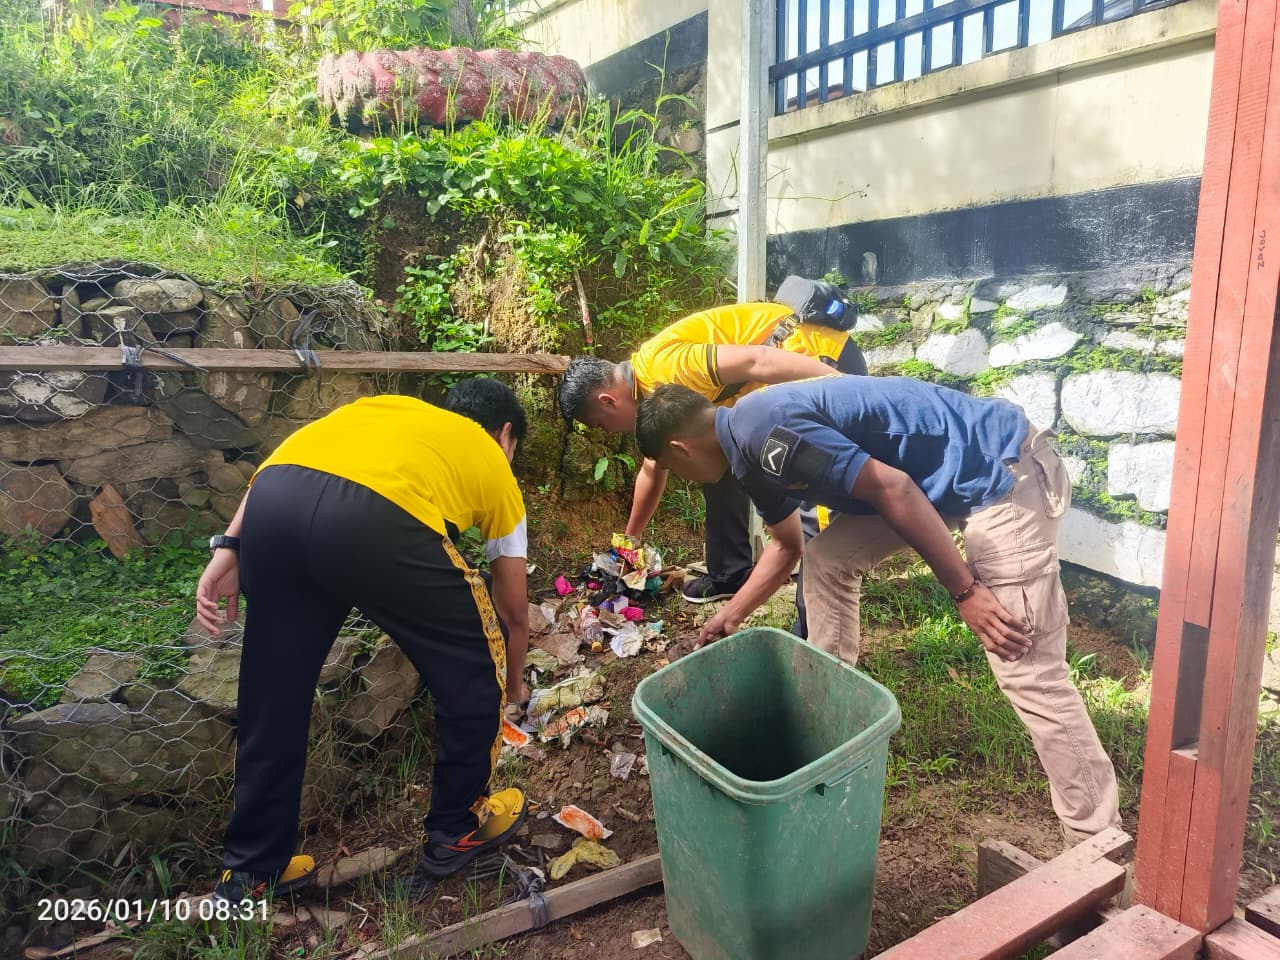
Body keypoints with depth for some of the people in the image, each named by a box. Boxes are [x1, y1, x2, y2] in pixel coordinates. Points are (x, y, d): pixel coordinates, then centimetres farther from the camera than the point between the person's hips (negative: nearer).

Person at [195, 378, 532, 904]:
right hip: (375, 518, -5)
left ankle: (250, 871, 40)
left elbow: (285, 466, 20)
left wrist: (230, 548, 15)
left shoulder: (386, 407, 39)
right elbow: (514, 611, 38)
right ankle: (456, 829, 37)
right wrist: (512, 683, 55)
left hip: (272, 502, 5)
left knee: (272, 698, 24)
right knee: (472, 672, 21)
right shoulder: (494, 466, 30)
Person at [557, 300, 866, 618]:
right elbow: (653, 468, 24)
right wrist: (629, 540, 34)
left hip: (829, 360, -10)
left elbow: (757, 362, -28)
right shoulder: (651, 386, 11)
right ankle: (731, 574, 26)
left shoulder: (662, 366, -21)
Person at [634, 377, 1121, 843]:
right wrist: (730, 617, 35)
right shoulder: (752, 446, 10)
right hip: (946, 475, 10)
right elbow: (787, 546, 27)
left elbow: (892, 487, -26)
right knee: (826, 561, 12)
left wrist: (965, 591, -19)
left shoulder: (764, 432, -21)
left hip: (1002, 470, -10)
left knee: (1027, 667, -9)